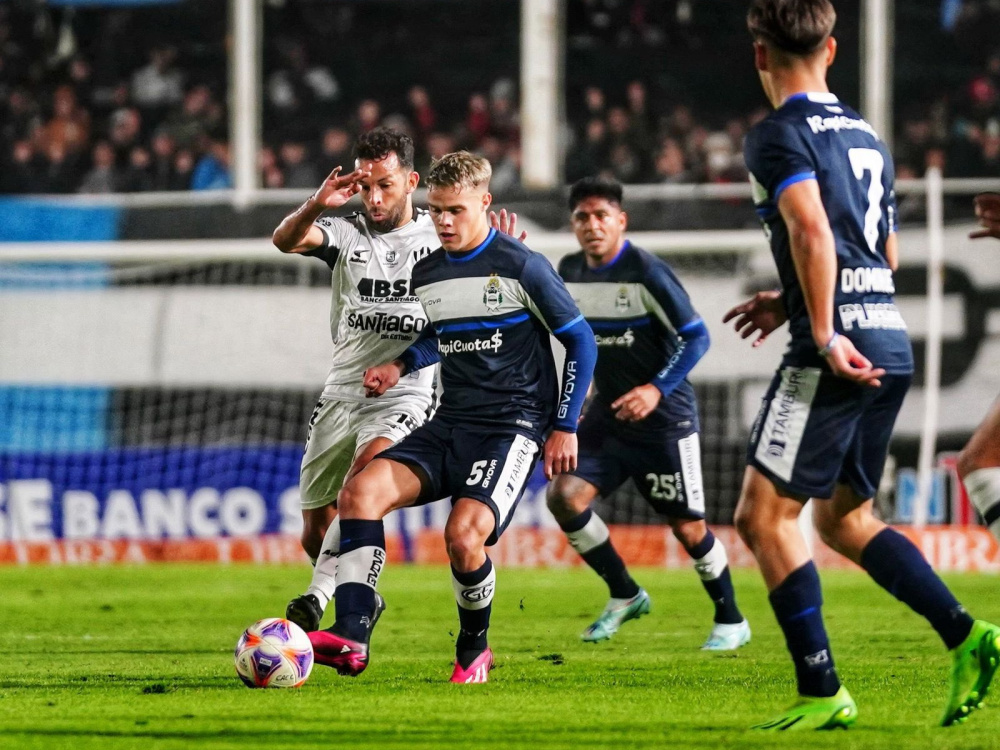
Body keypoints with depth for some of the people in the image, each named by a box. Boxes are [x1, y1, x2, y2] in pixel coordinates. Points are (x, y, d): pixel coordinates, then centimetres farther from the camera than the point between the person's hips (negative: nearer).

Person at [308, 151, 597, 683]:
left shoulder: (522, 268, -6)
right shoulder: (426, 275, 12)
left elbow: (580, 342, 0)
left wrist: (565, 428, -3)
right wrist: (401, 367, 13)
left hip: (512, 425, -6)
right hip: (450, 423, 6)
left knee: (463, 534, -28)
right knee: (362, 489, -20)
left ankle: (474, 649, 2)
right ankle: (351, 638, -29)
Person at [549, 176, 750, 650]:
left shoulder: (645, 272, -17)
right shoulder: (569, 272, 4)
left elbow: (696, 336, -15)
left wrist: (656, 389, -25)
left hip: (664, 416, -6)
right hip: (607, 413, 6)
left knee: (687, 526, -1)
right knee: (563, 495, -12)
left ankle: (730, 621, 19)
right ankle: (624, 596, 6)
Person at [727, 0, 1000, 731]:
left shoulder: (779, 135, -6)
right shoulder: (866, 137, 20)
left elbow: (811, 230, -21)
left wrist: (824, 334, -24)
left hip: (838, 350, -8)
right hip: (891, 343, 8)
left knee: (764, 515, -2)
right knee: (844, 517, 17)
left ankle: (822, 691, -5)